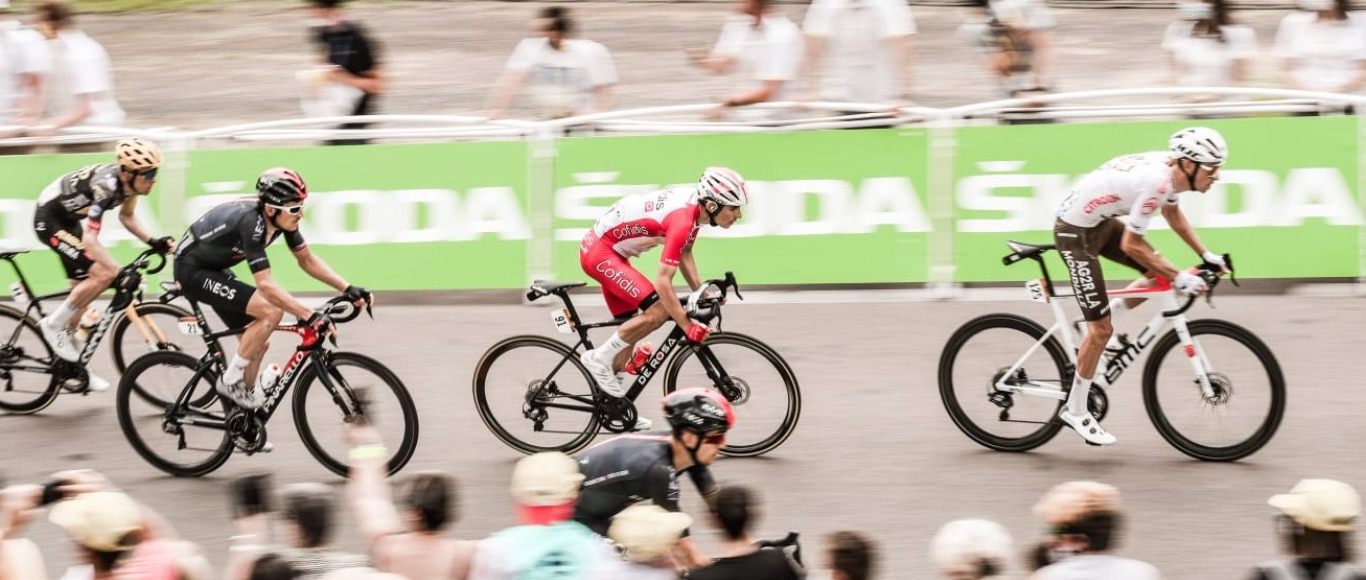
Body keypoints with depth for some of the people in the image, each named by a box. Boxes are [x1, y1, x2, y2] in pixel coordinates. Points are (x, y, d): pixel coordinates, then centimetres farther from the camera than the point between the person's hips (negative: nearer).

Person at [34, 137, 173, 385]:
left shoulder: (128, 181, -10)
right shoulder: (105, 187, -34)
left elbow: (127, 217, 9)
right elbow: (90, 240, -39)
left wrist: (153, 242, -7)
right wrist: (121, 273, -44)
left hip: (69, 220, 9)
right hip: (49, 220, -9)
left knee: (83, 291, 11)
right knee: (103, 274, -21)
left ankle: (71, 364, 22)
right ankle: (54, 325, -5)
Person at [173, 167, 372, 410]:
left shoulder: (282, 217, -10)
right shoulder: (251, 222, -34)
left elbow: (307, 260, 3)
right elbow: (265, 285, -37)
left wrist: (348, 289, -8)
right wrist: (310, 317, -40)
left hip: (215, 269, 9)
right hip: (192, 270, -9)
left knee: (258, 344, 7)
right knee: (271, 311, -22)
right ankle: (230, 381, -9)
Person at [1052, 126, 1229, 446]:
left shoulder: (1172, 169, -3)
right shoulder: (1156, 183, -31)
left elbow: (1173, 214, 18)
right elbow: (1131, 245, -25)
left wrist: (1206, 255, 13)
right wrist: (1180, 278, -18)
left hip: (1100, 221, 9)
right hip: (1075, 232, -9)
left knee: (1160, 276, 9)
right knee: (1101, 330, -4)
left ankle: (1095, 318, 21)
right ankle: (1075, 411, 10)